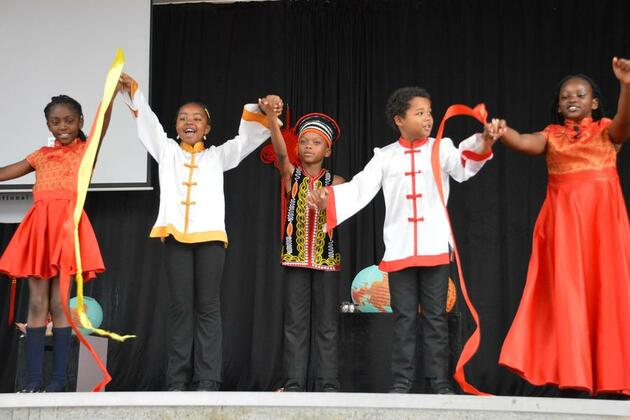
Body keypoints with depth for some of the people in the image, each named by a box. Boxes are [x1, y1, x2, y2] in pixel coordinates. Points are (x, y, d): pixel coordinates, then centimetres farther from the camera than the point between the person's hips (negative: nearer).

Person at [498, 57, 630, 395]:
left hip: (601, 216, -1)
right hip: (564, 217, 1)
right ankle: (573, 374, -1)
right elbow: (523, 143, -7)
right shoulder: (552, 135, 12)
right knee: (567, 291, -4)